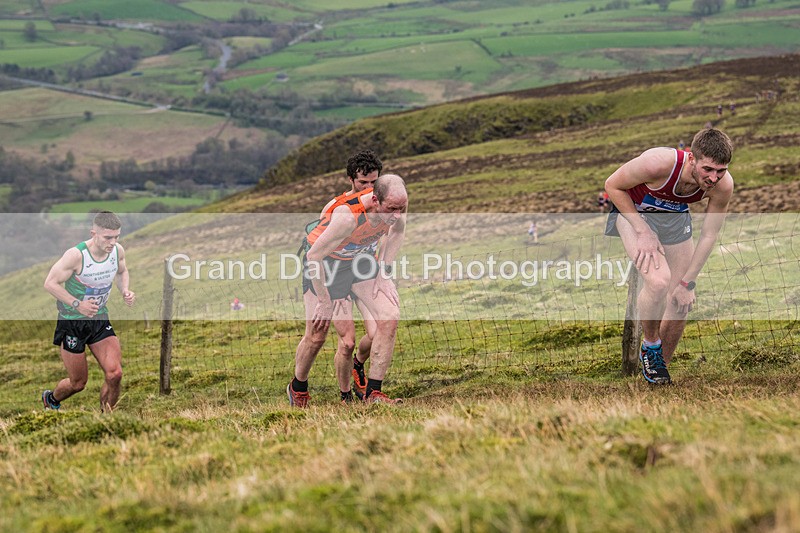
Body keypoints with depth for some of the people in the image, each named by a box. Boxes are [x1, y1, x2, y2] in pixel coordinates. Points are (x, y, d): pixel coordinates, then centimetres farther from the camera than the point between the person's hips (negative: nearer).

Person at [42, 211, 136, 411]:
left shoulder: (118, 251, -7)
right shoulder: (76, 255, -25)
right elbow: (50, 283, -18)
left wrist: (125, 290, -5)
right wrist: (77, 304, -27)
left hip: (100, 320, 5)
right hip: (72, 321, -4)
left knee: (114, 374, -12)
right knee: (78, 383, 6)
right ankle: (50, 399, 41)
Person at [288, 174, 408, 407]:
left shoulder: (395, 205, -22)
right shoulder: (347, 216, -40)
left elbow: (397, 232, 4)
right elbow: (313, 257, -30)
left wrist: (383, 274, -1)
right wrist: (325, 301, -22)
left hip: (362, 258, 5)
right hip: (324, 262, -5)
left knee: (390, 318, -14)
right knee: (316, 336, -3)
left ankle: (373, 393, -6)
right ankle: (298, 388, 27)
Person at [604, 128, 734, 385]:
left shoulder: (723, 185, -26)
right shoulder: (658, 163, -39)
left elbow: (708, 236, -13)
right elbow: (612, 185, -21)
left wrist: (687, 283, -13)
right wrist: (643, 231, -25)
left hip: (675, 217, 4)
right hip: (633, 211, -4)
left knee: (682, 301, 0)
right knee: (658, 281, -28)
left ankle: (661, 365, 23)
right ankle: (650, 347, -2)